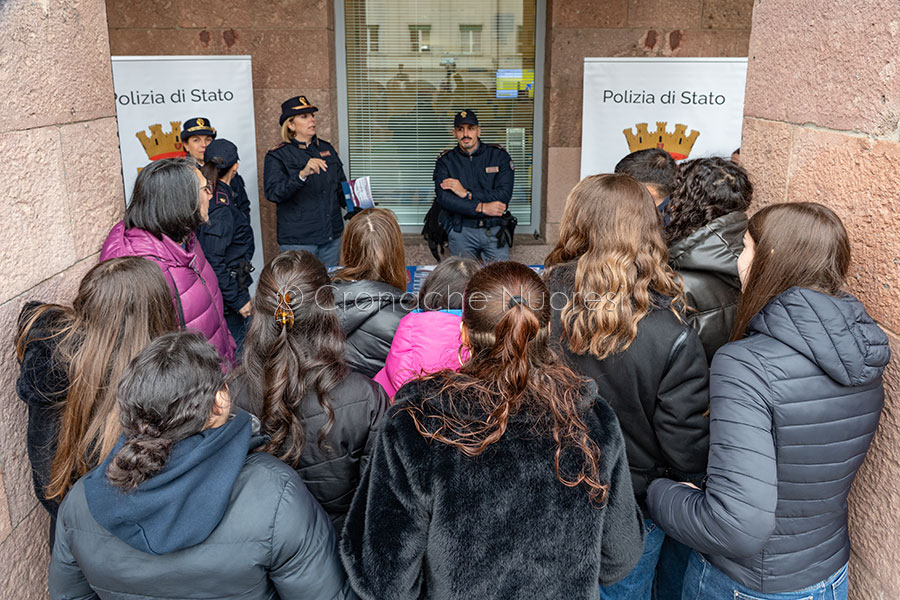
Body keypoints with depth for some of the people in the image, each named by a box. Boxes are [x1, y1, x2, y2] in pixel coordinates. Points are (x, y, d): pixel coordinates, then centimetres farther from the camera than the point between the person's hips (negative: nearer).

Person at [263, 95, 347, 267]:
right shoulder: (277, 156, -4)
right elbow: (273, 193, -20)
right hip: (298, 240, -5)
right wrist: (302, 174, -34)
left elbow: (341, 187, 20)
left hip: (332, 235, 5)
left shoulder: (327, 149, 13)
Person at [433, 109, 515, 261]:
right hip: (461, 230, 0)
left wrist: (467, 194, -11)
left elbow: (504, 195, -6)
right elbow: (444, 199, -9)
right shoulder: (445, 161, 5)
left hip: (494, 230, 0)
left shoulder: (499, 155, 5)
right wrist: (482, 208, -16)